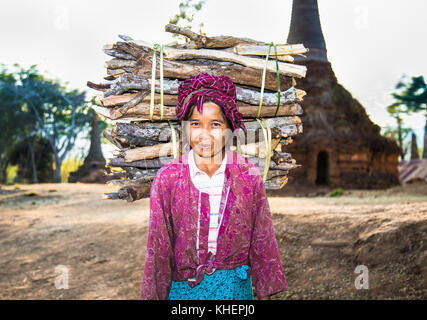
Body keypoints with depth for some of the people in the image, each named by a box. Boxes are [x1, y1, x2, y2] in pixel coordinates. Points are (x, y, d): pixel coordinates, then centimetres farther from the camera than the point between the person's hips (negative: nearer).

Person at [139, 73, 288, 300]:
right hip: (183, 288, -1)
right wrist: (155, 294, 0)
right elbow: (158, 247, -3)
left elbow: (262, 239, 0)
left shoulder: (249, 176, -7)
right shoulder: (167, 179, -10)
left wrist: (265, 291, 4)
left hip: (235, 287, 1)